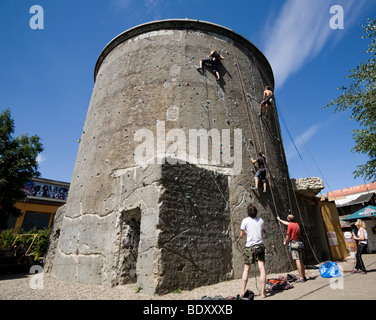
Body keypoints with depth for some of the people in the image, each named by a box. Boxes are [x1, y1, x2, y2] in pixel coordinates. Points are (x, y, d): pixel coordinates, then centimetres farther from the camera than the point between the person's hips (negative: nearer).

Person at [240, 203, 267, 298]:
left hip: (249, 247, -2)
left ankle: (242, 292, 10)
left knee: (246, 269, 6)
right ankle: (263, 292, 2)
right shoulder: (261, 220, 5)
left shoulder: (245, 221, -5)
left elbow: (241, 235, 3)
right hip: (260, 246, 2)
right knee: (262, 268, 2)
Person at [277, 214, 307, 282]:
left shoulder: (290, 225, -8)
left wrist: (285, 242, 12)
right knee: (300, 260, 13)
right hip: (299, 243, 9)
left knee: (297, 260, -8)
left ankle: (301, 278, -9)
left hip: (293, 244, -8)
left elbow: (288, 236, -5)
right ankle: (304, 276, 18)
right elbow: (287, 223, 33)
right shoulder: (296, 224, 16)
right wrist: (279, 220, 46)